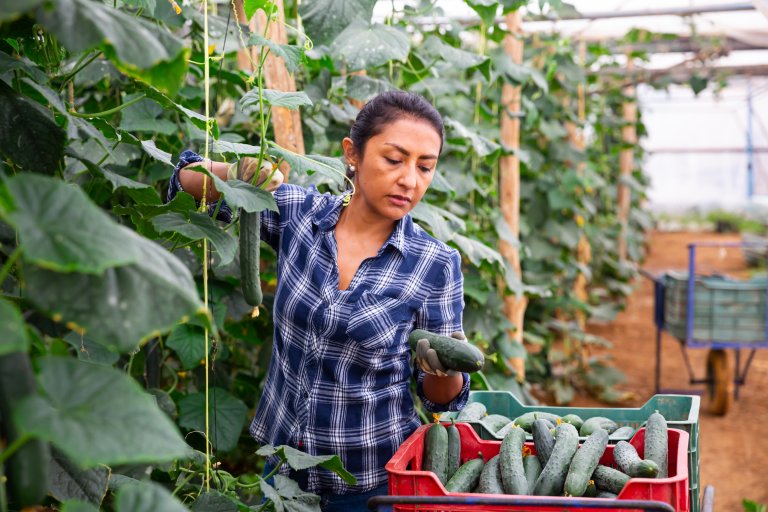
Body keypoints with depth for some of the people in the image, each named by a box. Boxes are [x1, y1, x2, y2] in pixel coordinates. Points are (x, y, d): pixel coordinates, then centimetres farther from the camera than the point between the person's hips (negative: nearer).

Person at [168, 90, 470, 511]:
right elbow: (187, 181, 0)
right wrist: (235, 174, -20)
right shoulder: (298, 213, -7)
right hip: (285, 463, 3)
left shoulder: (436, 265, -13)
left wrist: (444, 366, -28)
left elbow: (442, 397, -6)